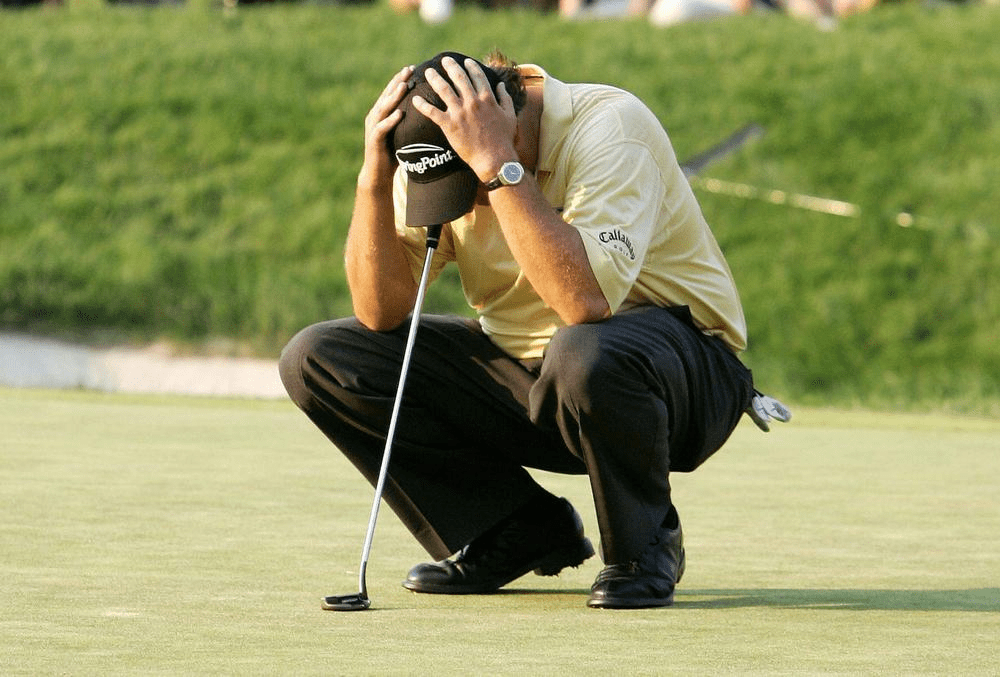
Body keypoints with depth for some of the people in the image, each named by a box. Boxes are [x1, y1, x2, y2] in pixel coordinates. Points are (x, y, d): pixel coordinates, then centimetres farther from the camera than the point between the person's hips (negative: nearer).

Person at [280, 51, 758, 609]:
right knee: (317, 359, -6)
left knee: (584, 356, -42)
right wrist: (374, 177, -22)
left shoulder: (610, 127, -25)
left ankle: (645, 545, -11)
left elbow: (585, 302, -39)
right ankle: (521, 532, 3)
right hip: (520, 376, 6)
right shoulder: (437, 156, -7)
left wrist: (499, 166, -39)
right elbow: (382, 311, -10)